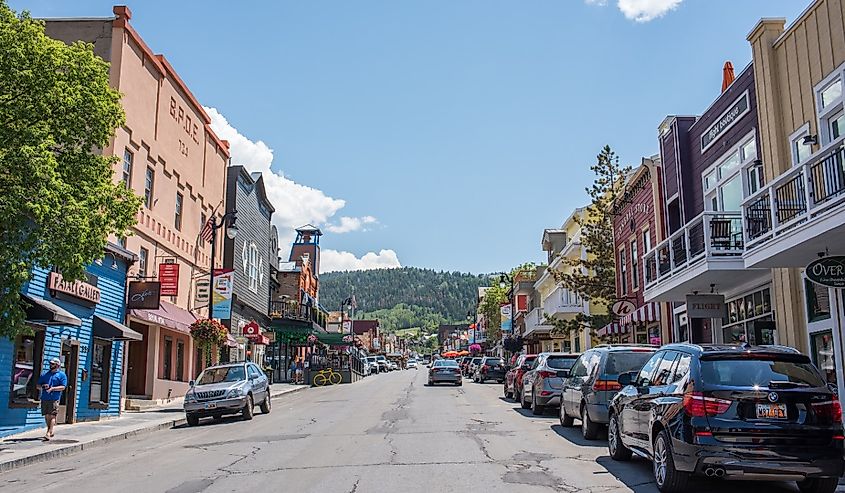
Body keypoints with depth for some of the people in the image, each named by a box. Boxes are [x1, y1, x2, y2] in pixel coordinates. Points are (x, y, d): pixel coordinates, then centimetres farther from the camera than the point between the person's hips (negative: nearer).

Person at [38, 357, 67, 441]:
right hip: (44, 398, 5)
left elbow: (63, 387, -5)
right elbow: (38, 385, 19)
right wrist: (43, 386, -3)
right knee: (46, 416, 9)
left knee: (52, 416, -12)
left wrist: (52, 388, -18)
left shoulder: (62, 375, 4)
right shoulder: (44, 374, 19)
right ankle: (50, 431, 24)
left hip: (54, 399, -5)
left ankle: (48, 433, -16)